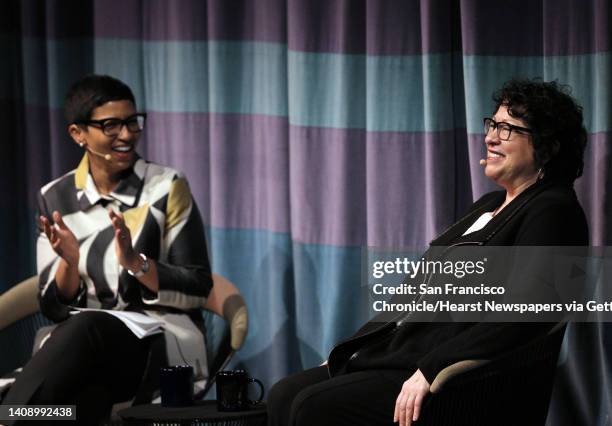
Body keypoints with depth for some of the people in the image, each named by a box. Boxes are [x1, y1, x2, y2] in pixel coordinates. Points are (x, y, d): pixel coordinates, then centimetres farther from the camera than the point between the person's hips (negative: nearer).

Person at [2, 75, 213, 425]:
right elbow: (55, 308, 7)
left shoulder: (168, 188, -1)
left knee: (87, 329, -37)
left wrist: (134, 261, -20)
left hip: (166, 342, -1)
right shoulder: (56, 198, 8)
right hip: (89, 351, 2)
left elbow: (199, 290, -2)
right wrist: (69, 261, -15)